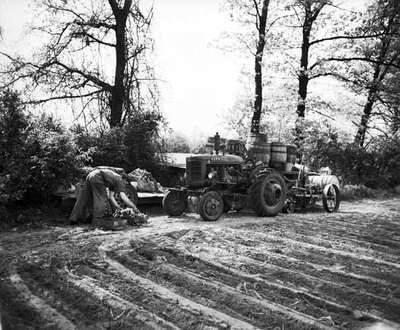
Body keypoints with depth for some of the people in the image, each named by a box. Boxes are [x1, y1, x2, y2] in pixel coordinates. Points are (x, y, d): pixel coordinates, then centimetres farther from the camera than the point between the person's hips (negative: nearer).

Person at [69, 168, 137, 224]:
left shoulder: (114, 180, 27)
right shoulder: (120, 181, 3)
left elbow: (111, 196, 23)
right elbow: (124, 198, -8)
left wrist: (118, 207, 17)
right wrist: (134, 207, -1)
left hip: (90, 175, 9)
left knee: (83, 199, 14)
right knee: (101, 199, 1)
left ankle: (74, 219, 18)